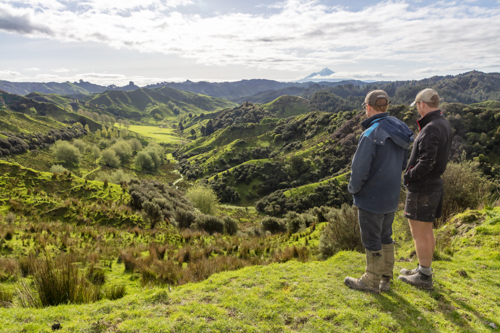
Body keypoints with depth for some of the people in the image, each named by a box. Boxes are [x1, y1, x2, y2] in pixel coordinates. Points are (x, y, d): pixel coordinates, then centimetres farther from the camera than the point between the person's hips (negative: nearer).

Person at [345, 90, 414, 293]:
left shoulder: (371, 135, -24)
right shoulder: (399, 131, 2)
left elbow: (359, 170, -23)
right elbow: (403, 164, 11)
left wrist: (353, 189, -5)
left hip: (371, 198, -8)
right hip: (391, 196, 8)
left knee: (371, 241, 7)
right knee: (385, 237, 20)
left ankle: (371, 282, 24)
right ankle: (385, 279, 34)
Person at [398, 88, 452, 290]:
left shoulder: (431, 129, -22)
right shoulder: (444, 125, 9)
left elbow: (426, 163, -27)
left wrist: (409, 176, -12)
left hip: (422, 188, -10)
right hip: (434, 184, 10)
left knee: (419, 233, 2)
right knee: (426, 231, 19)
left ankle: (424, 277, 14)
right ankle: (424, 269, 33)